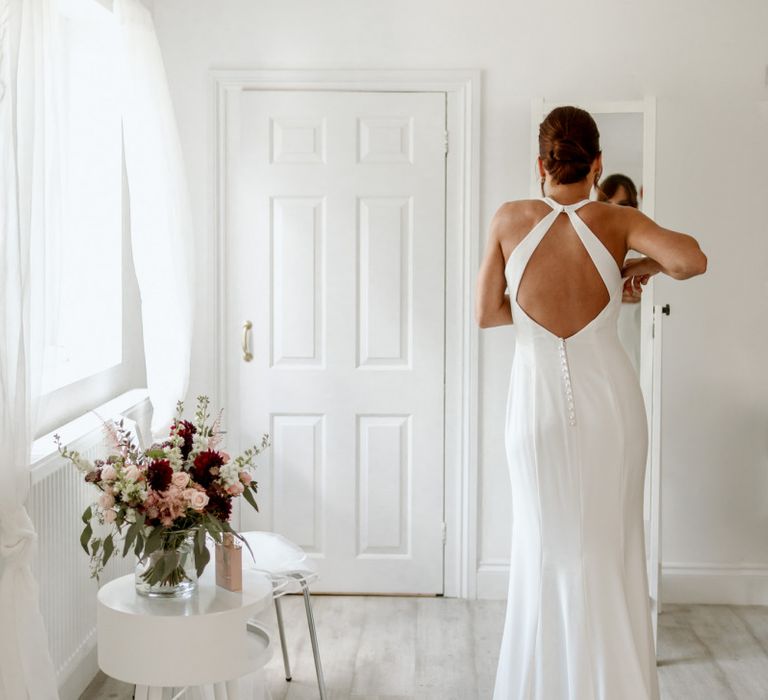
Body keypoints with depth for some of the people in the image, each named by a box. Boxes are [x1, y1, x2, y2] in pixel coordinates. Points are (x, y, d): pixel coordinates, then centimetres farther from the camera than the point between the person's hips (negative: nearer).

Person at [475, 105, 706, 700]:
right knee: (610, 549, 12)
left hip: (539, 402, 0)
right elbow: (691, 260, -20)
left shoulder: (511, 219, -4)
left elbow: (486, 314, 0)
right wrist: (645, 264, -1)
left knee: (548, 547, 12)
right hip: (609, 399, 0)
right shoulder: (617, 221, -6)